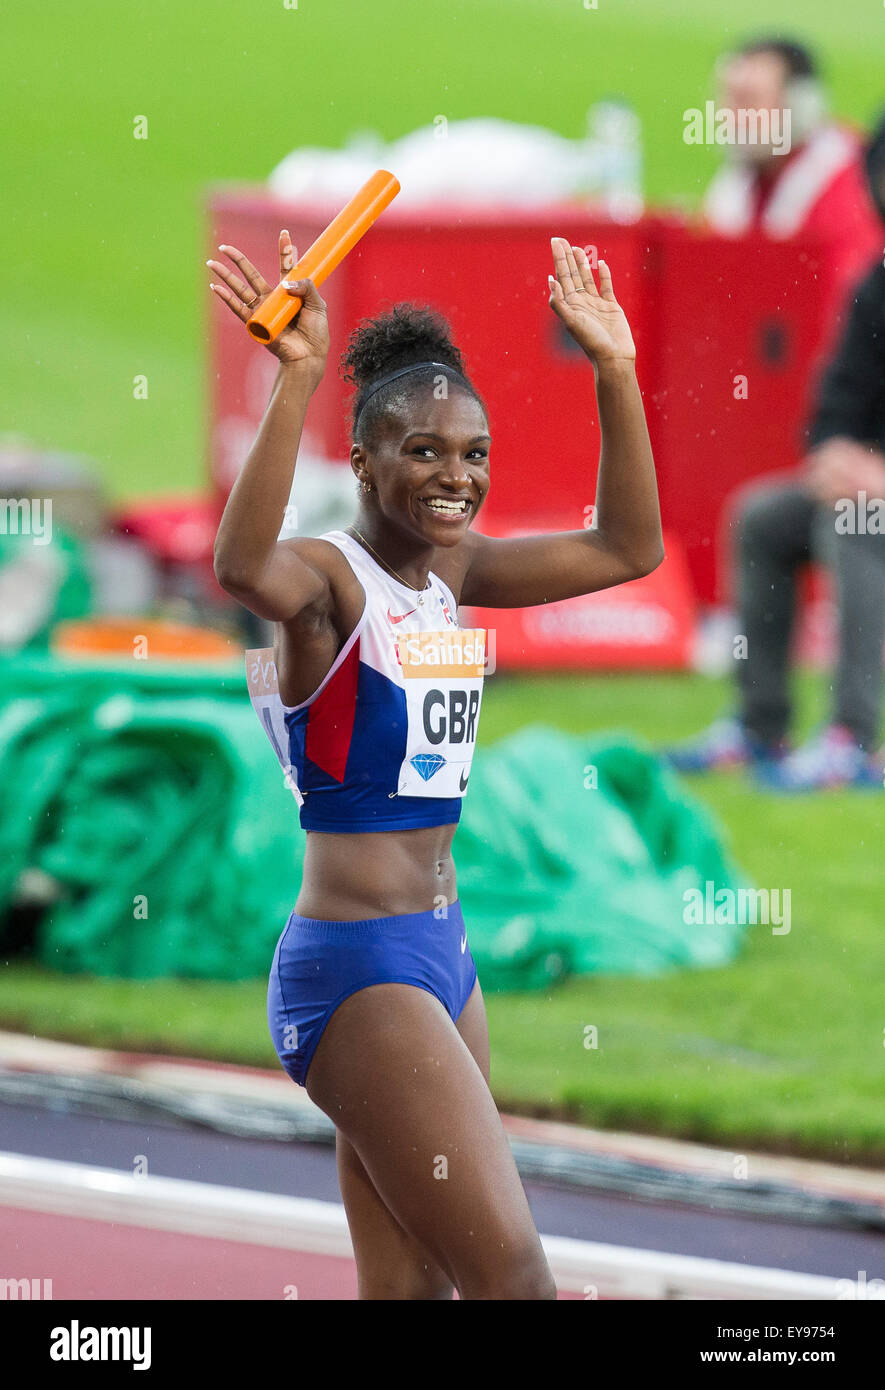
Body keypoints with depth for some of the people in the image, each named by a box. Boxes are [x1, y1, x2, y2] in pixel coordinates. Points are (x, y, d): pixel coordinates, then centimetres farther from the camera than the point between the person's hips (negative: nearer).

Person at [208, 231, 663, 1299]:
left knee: (410, 1287, 9)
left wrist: (615, 373, 4)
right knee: (514, 1281, -13)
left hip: (438, 958, 9)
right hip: (355, 969, -9)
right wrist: (296, 380, -46)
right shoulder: (329, 578, -13)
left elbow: (627, 550, 12)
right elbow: (245, 570, -36)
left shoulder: (451, 573, 11)